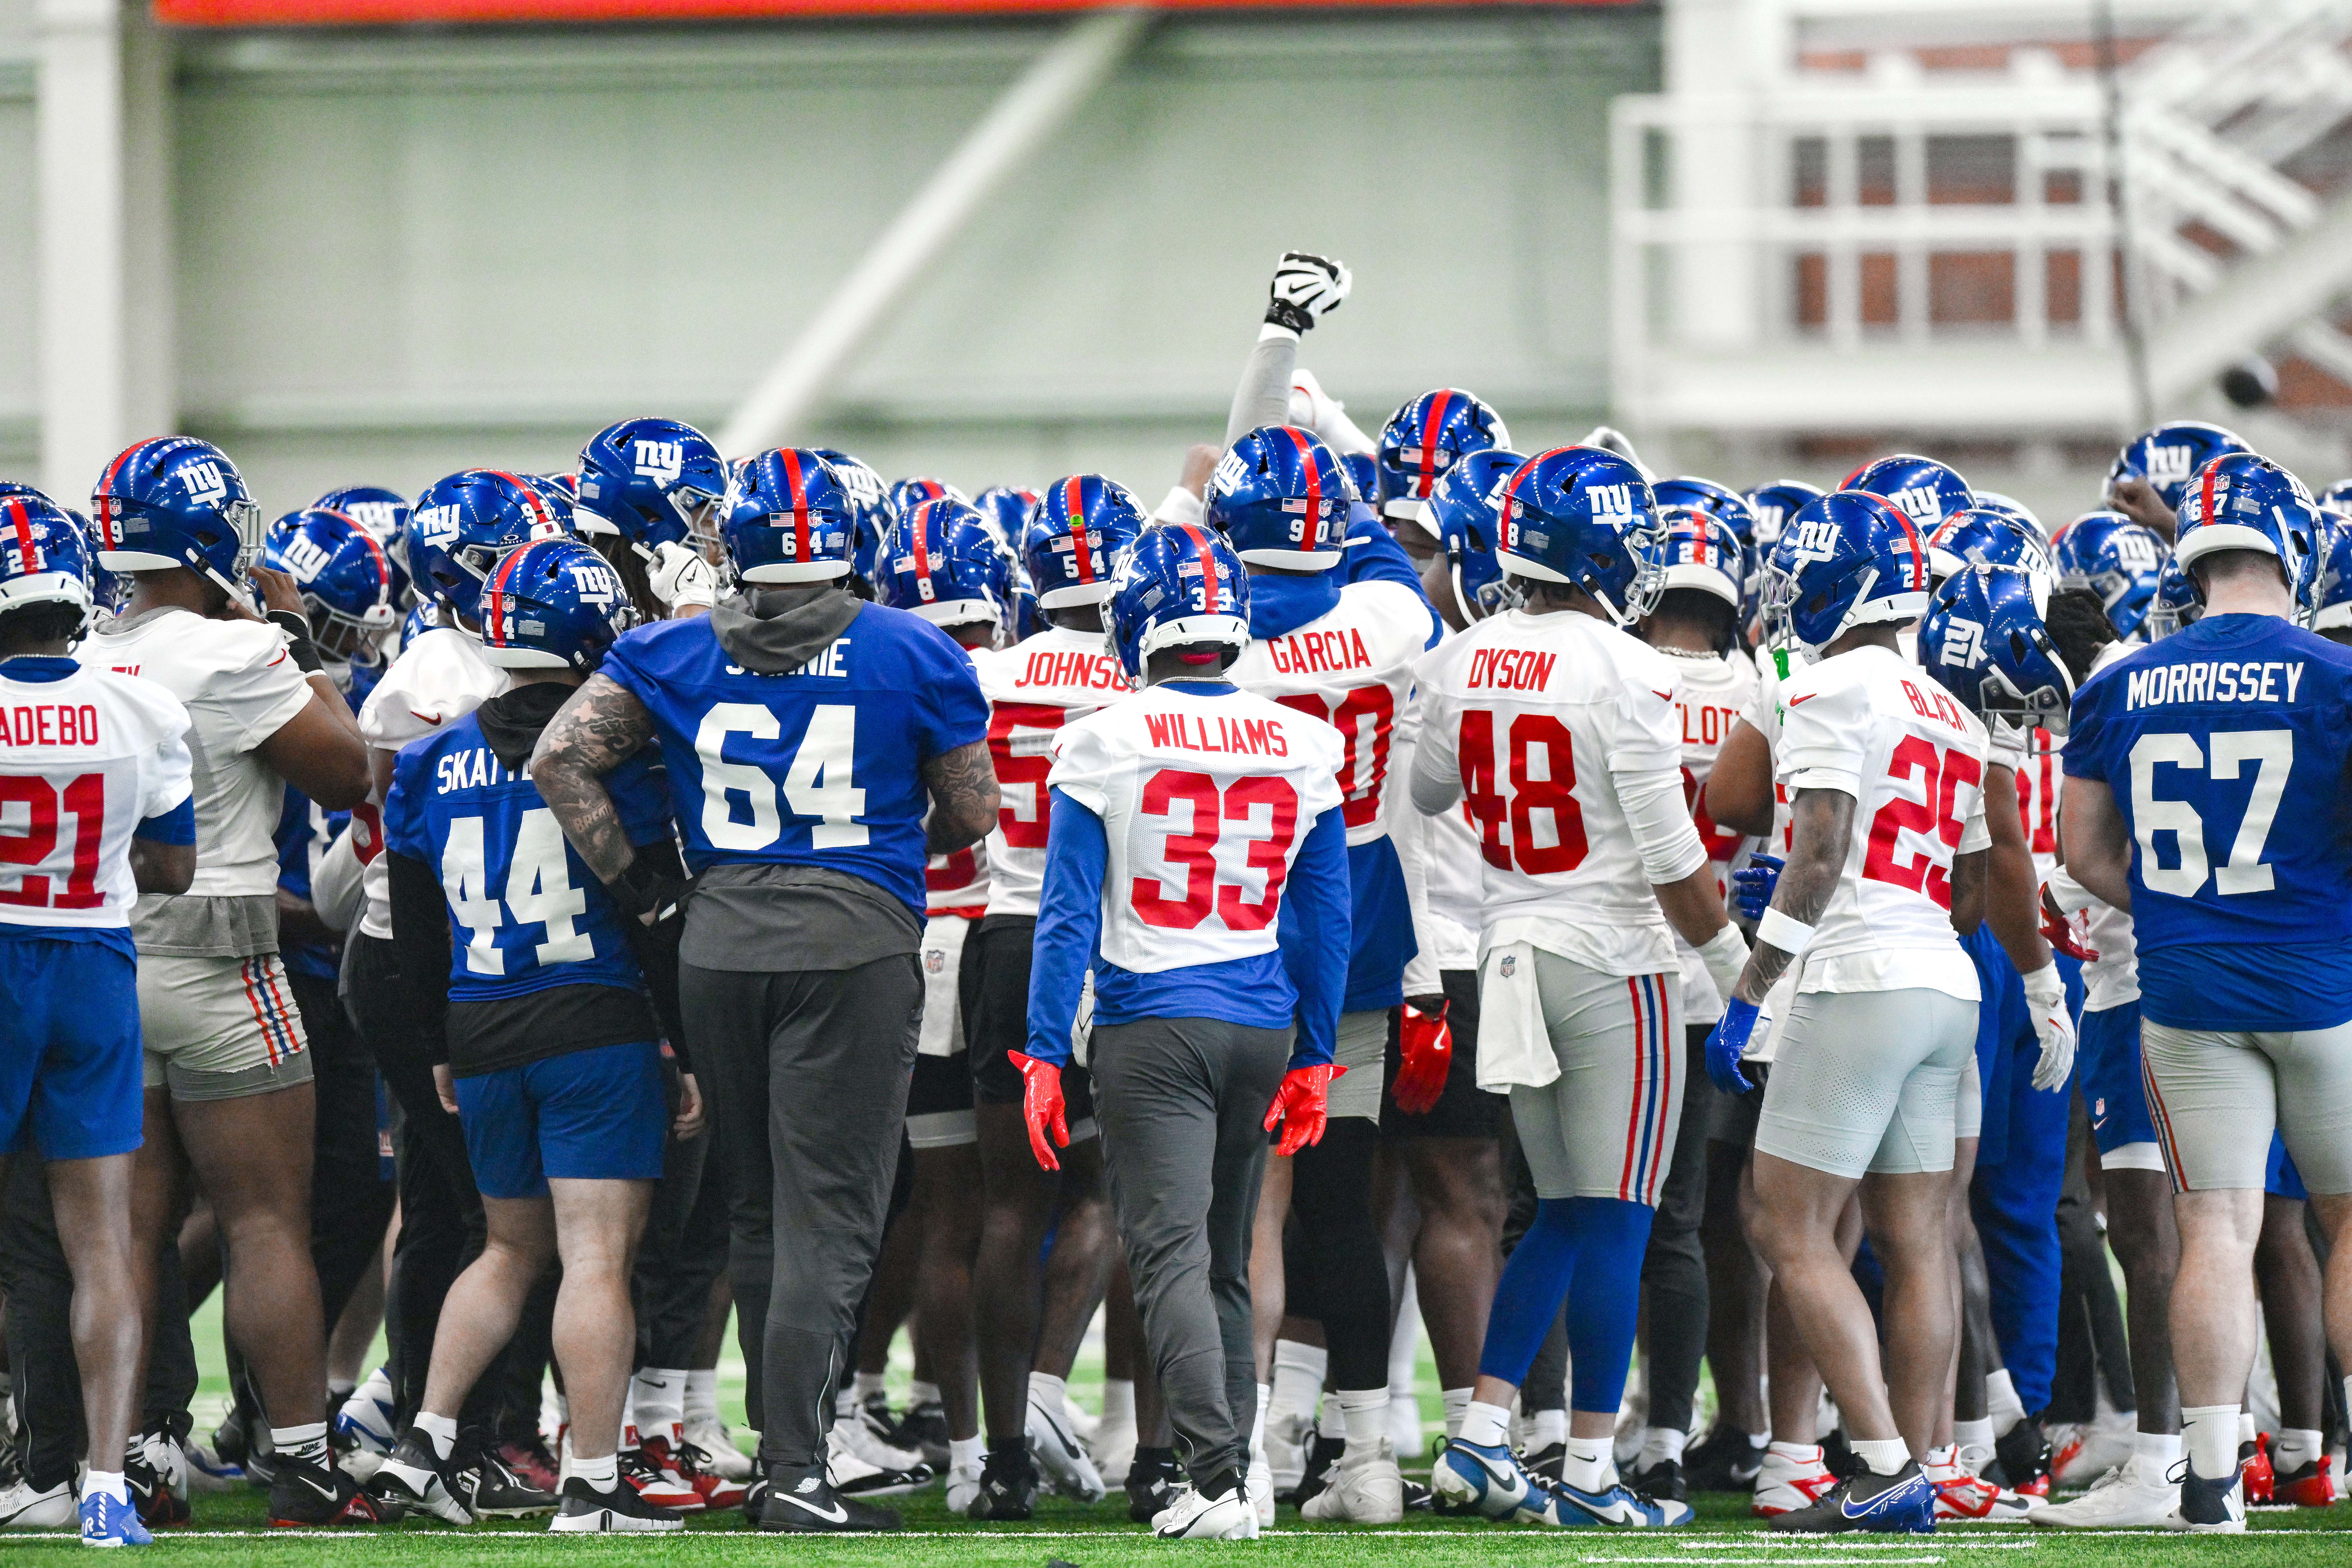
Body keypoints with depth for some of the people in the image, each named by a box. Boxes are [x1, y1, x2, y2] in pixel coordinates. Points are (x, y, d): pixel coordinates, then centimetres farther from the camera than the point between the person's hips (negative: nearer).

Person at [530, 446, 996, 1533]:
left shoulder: (672, 655, 5)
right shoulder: (912, 656, 0)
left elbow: (561, 760, 1)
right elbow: (969, 814, 7)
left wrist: (627, 875, 8)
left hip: (720, 942, 3)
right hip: (857, 939, -3)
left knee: (760, 1210, 16)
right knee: (827, 1219, -4)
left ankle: (779, 1452, 20)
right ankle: (797, 1474, -12)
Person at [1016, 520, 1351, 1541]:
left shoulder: (1105, 747, -6)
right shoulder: (1302, 750, 4)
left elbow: (1069, 914, -6)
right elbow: (1324, 921, 9)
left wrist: (1045, 1055, -3)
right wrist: (1313, 1060, 17)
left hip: (1150, 1029, -4)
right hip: (1261, 1028, 4)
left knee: (1171, 1253, -9)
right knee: (1226, 1264, 15)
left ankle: (1217, 1480, -23)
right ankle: (1225, 1477, 17)